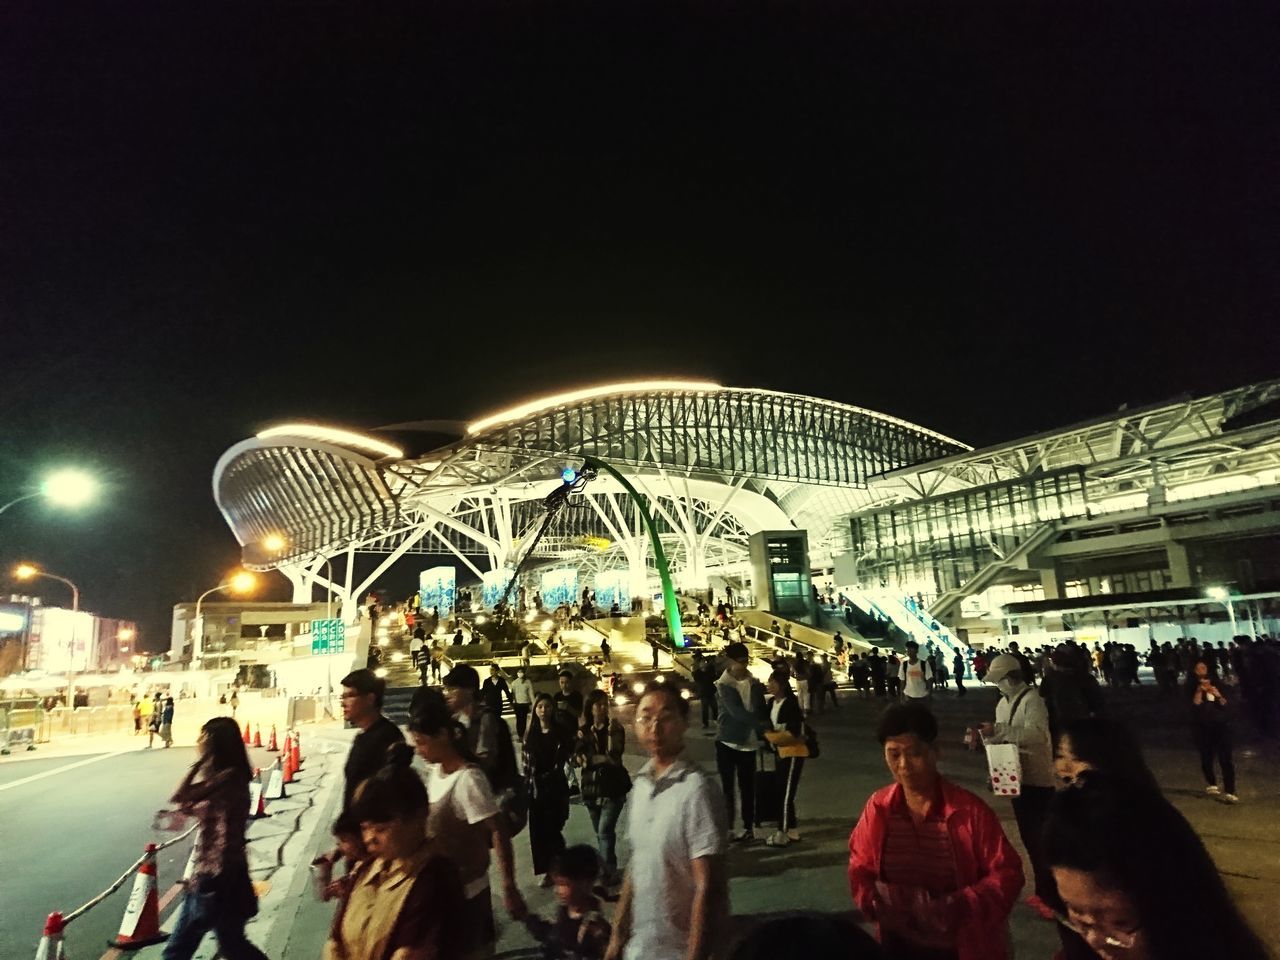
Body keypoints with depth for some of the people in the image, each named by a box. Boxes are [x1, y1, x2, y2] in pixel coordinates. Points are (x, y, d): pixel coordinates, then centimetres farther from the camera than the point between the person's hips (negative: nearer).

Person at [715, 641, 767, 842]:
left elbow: (760, 711, 7)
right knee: (727, 787, 2)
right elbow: (736, 712, -22)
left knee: (747, 787, 10)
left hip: (748, 742, 3)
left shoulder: (755, 684, 3)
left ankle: (748, 827, 21)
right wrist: (762, 725, -31)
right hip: (727, 742, -3)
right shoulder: (723, 685, -11)